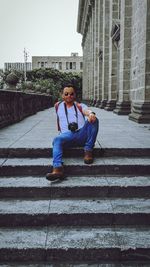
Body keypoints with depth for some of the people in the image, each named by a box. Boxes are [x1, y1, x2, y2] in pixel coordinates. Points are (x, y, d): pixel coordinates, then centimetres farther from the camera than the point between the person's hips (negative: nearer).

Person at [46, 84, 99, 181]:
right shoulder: (58, 106, 21)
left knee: (93, 119, -26)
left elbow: (86, 110, -10)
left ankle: (88, 150, -24)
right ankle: (57, 168, -54)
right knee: (57, 140, -33)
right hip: (67, 135, 1)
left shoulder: (80, 106, 13)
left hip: (82, 134, 0)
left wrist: (91, 114, -32)